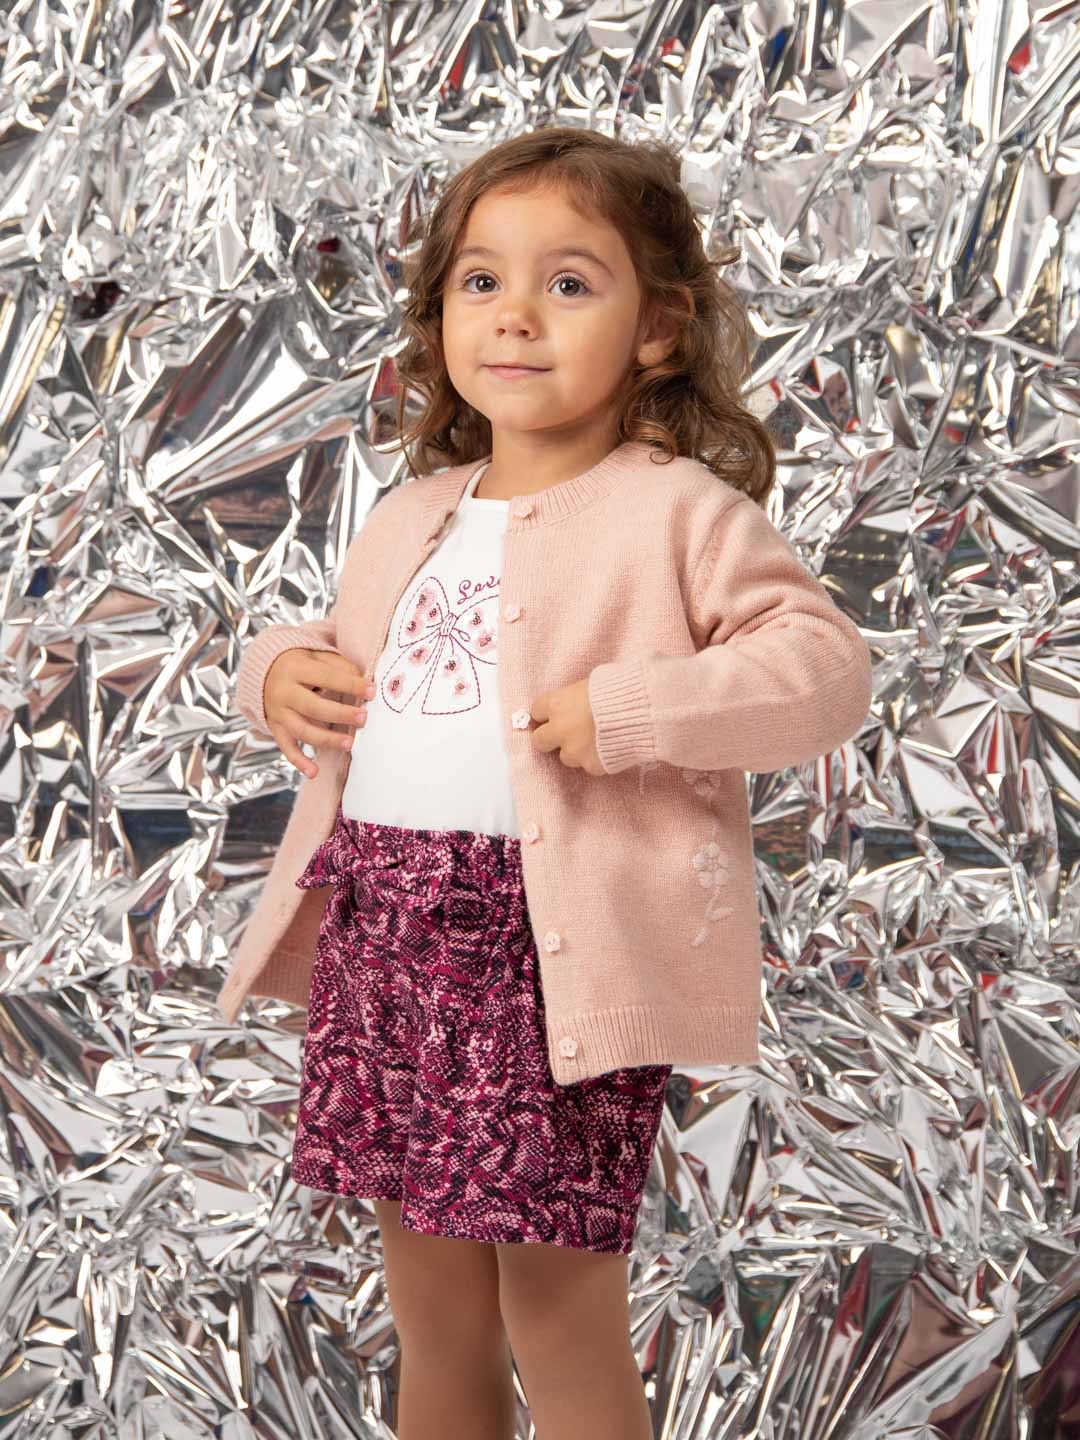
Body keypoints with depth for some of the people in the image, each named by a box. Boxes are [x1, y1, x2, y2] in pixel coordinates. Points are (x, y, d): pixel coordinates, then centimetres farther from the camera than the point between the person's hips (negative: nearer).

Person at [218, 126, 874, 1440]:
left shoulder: (678, 511, -4)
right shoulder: (412, 518, 16)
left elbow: (824, 666, -11)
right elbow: (333, 657, 29)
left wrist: (625, 710, -22)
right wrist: (279, 673, 5)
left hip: (556, 947, -6)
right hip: (378, 928, 6)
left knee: (557, 1317, 3)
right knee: (431, 1318, 18)